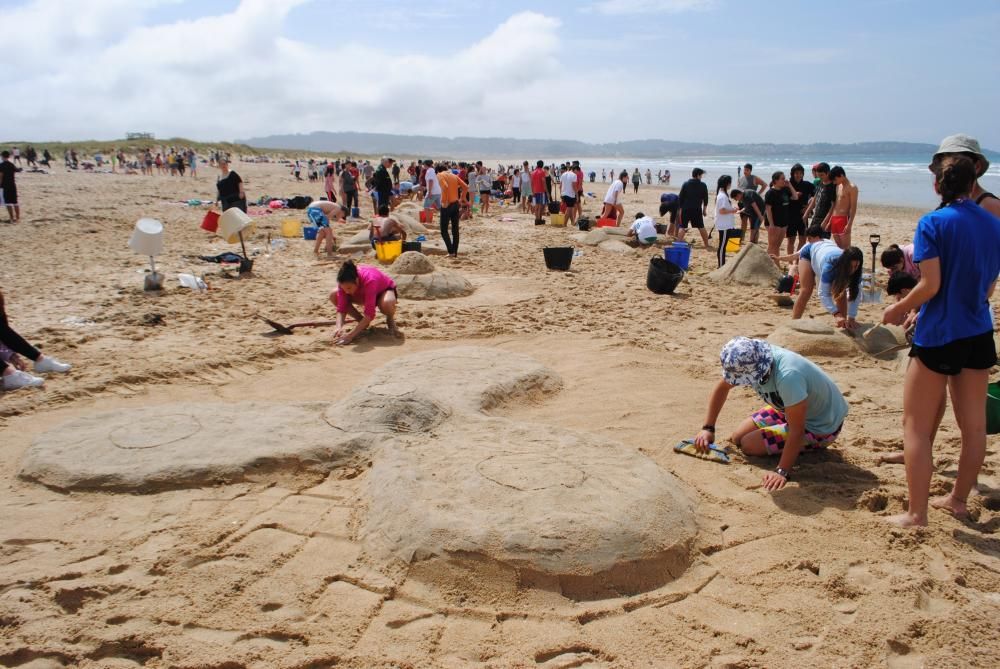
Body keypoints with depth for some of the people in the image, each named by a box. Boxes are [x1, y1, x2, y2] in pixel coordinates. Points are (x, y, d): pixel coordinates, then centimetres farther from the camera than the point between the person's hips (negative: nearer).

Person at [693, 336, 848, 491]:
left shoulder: (787, 376, -42)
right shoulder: (746, 362, -19)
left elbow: (797, 430, -35)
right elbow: (722, 387, 0)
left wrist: (782, 472, -36)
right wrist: (708, 428, -5)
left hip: (822, 425, -7)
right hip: (790, 408, 7)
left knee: (749, 445, -16)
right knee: (738, 437, 3)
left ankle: (812, 445, 2)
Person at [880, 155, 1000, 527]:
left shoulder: (933, 223, -12)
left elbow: (930, 285, -18)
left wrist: (899, 308, -2)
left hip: (938, 334, -6)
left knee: (916, 426, 2)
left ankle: (916, 514, 4)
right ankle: (958, 499, 31)